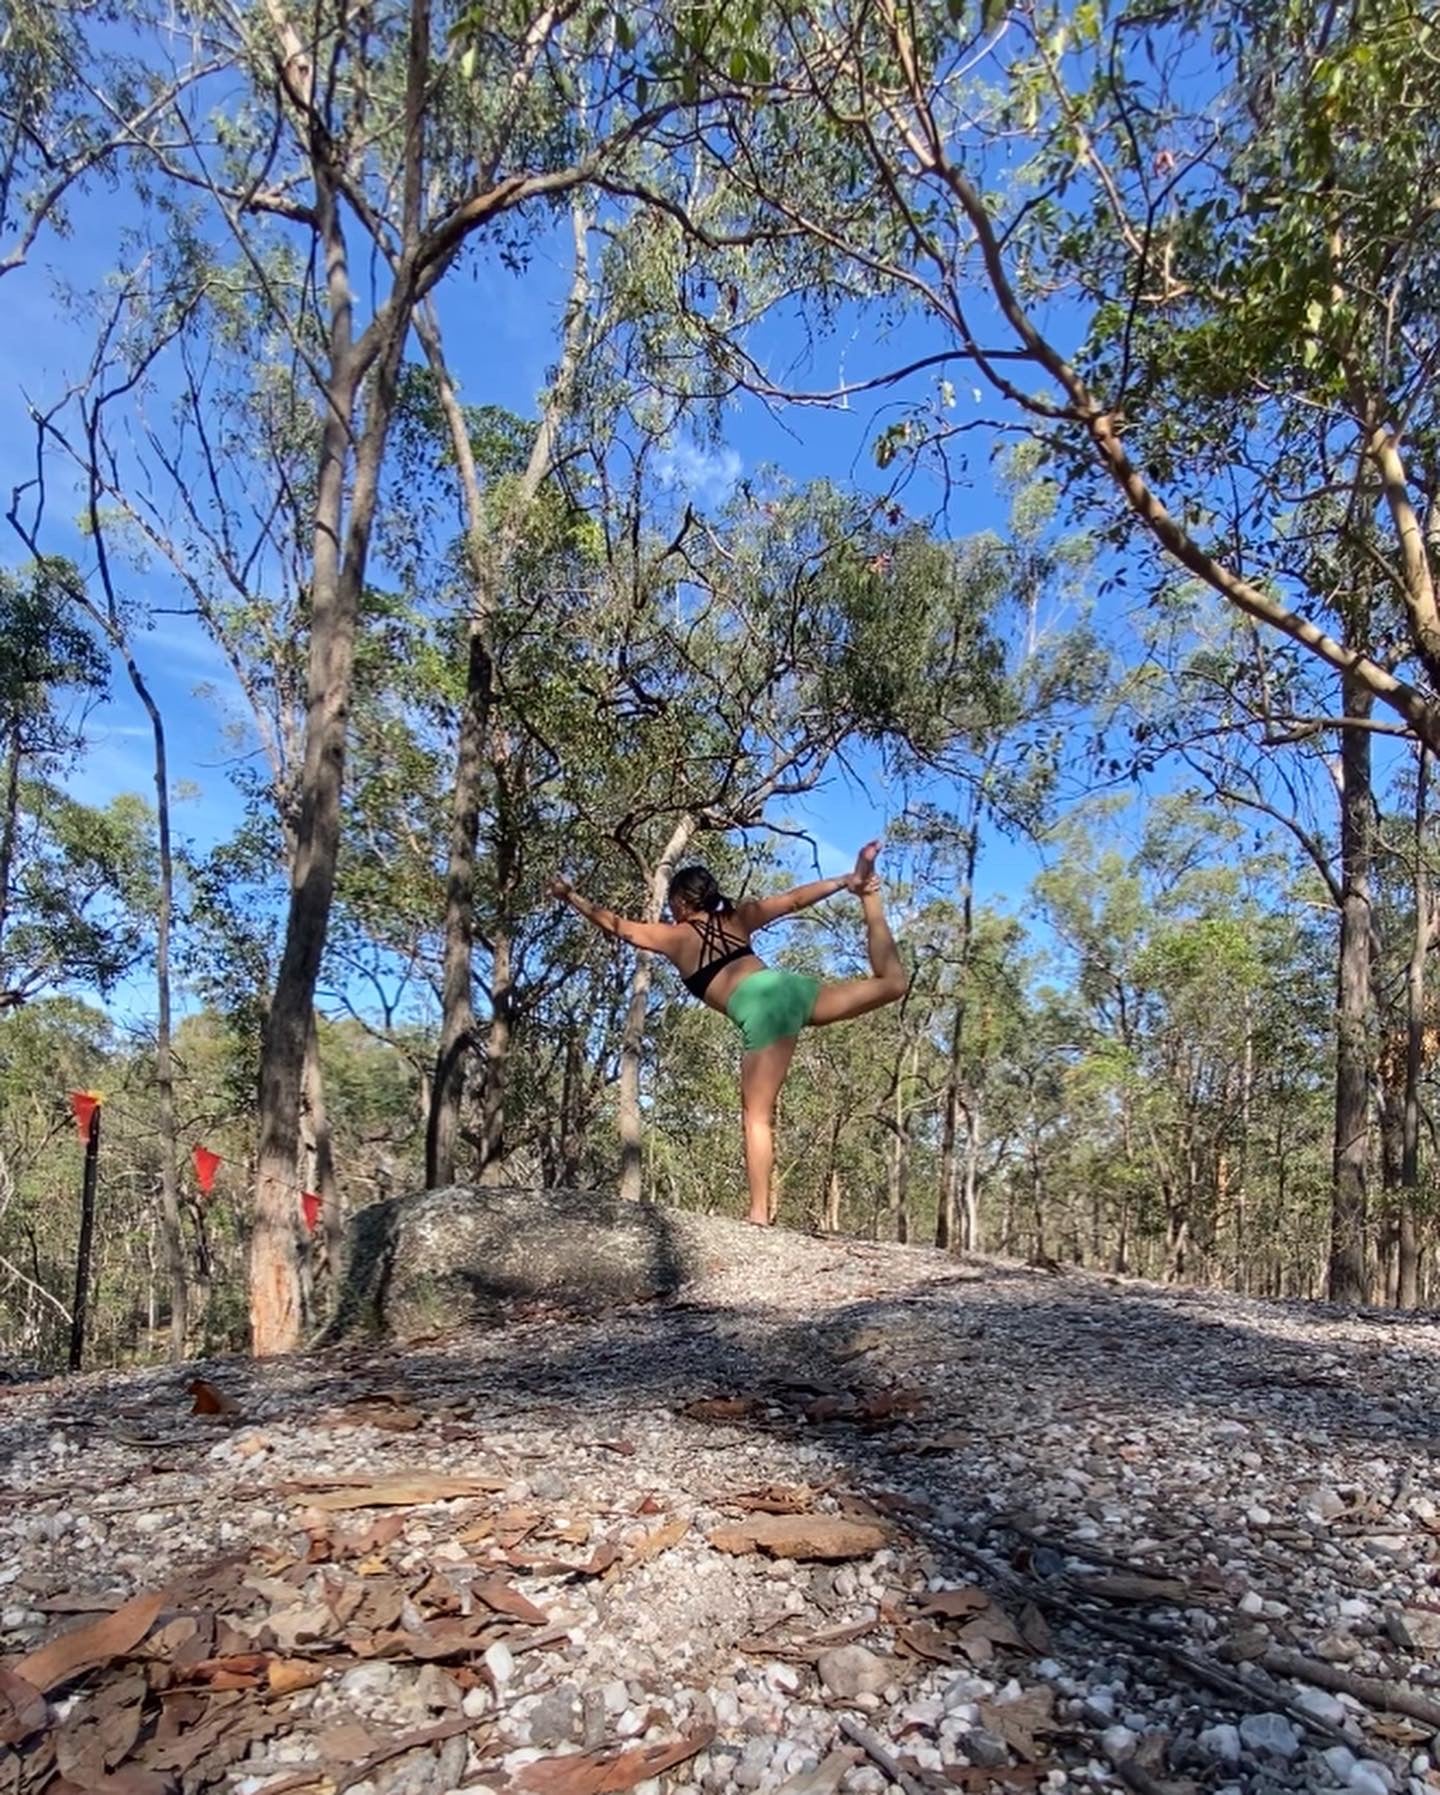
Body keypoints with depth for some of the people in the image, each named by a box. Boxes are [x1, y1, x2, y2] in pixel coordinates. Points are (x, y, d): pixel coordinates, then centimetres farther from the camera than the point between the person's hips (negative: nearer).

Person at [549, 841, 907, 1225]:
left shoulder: (673, 937, 17)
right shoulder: (736, 918, 25)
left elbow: (616, 925, 24)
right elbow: (794, 899, 21)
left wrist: (572, 897, 33)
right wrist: (847, 882, 23)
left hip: (762, 1011, -4)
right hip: (789, 986, 4)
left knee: (757, 1117, 1)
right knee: (892, 982, 10)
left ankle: (759, 1214, -3)